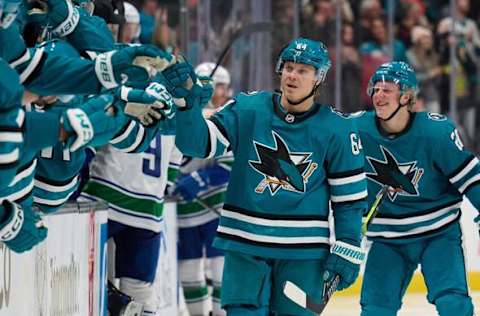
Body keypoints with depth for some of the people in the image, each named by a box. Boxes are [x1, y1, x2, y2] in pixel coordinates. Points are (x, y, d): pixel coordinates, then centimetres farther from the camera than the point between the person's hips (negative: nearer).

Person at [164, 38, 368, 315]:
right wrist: (186, 102, -22)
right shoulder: (247, 110, 0)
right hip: (244, 244, 1)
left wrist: (347, 251, -3)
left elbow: (350, 196, 1)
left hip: (303, 252, -1)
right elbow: (198, 142, -5)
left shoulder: (337, 130, -2)